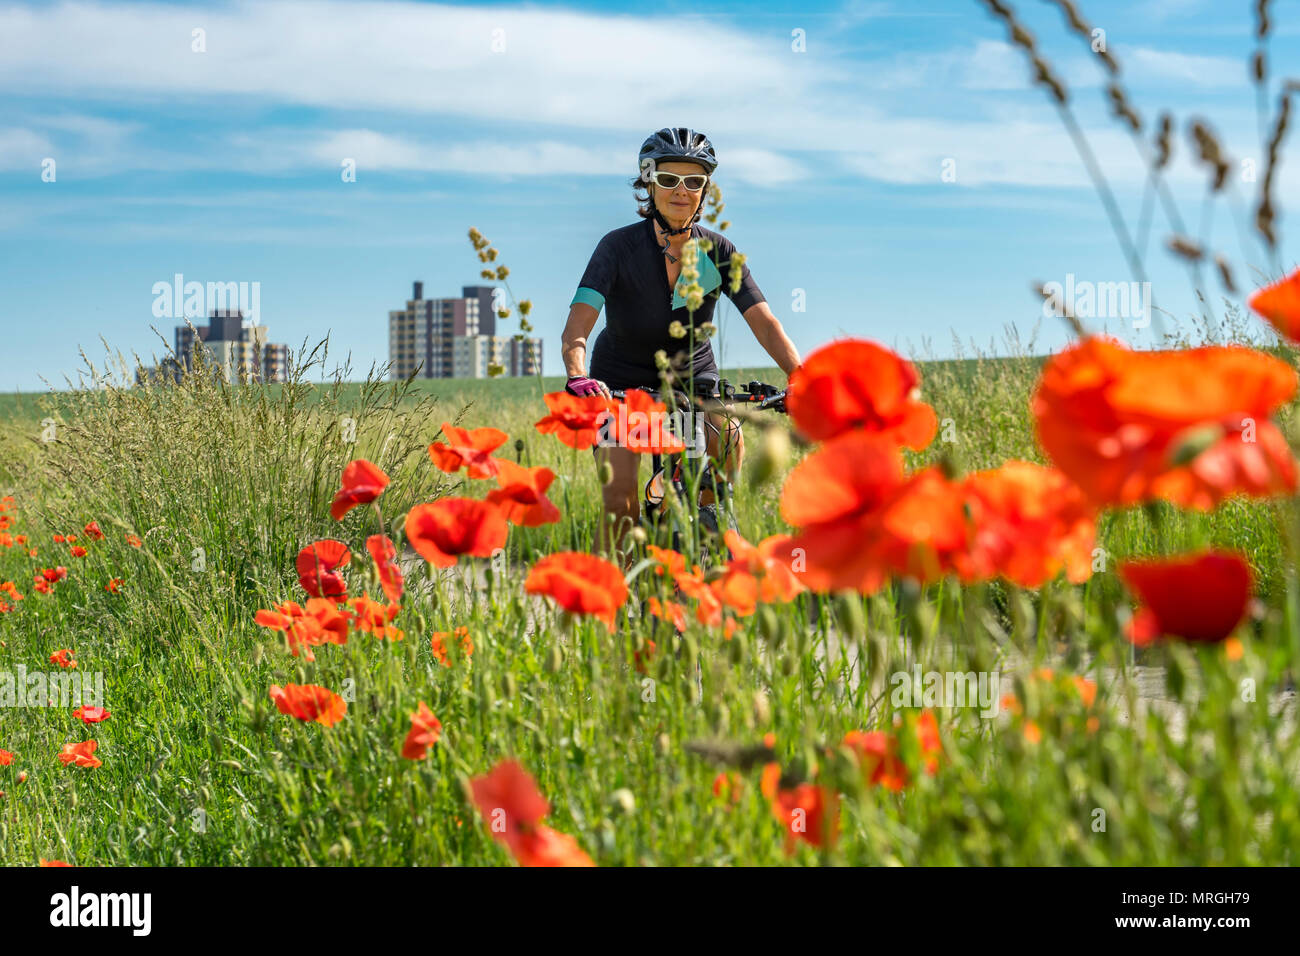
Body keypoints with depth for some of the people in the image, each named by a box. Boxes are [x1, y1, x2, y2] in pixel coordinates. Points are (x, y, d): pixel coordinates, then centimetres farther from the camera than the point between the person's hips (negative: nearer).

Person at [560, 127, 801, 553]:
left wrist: (800, 376, -36)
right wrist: (577, 376, -50)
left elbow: (764, 322, -18)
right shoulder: (619, 247, -18)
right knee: (621, 503, -18)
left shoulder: (718, 252, -11)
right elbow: (576, 327, -29)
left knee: (729, 442, -23)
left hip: (692, 378, 3)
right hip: (622, 382, -3)